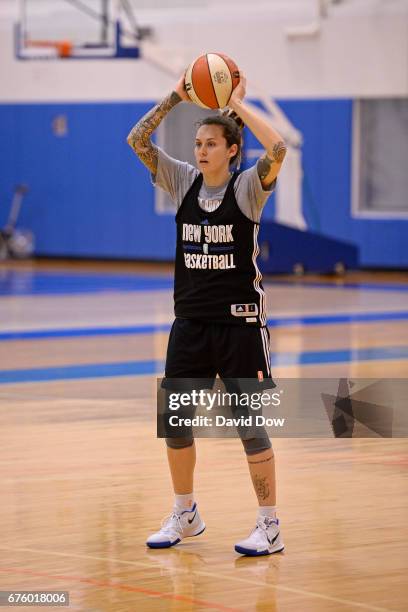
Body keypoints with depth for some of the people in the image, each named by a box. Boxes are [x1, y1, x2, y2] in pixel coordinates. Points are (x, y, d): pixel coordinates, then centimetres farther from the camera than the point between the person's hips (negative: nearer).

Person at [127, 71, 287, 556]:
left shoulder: (247, 187, -9)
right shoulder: (183, 182, 4)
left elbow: (277, 149, -28)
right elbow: (137, 140, -3)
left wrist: (238, 104, -18)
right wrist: (175, 98, -9)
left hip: (239, 322, -5)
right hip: (190, 320, 5)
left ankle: (269, 526, 5)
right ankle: (185, 515, 25)